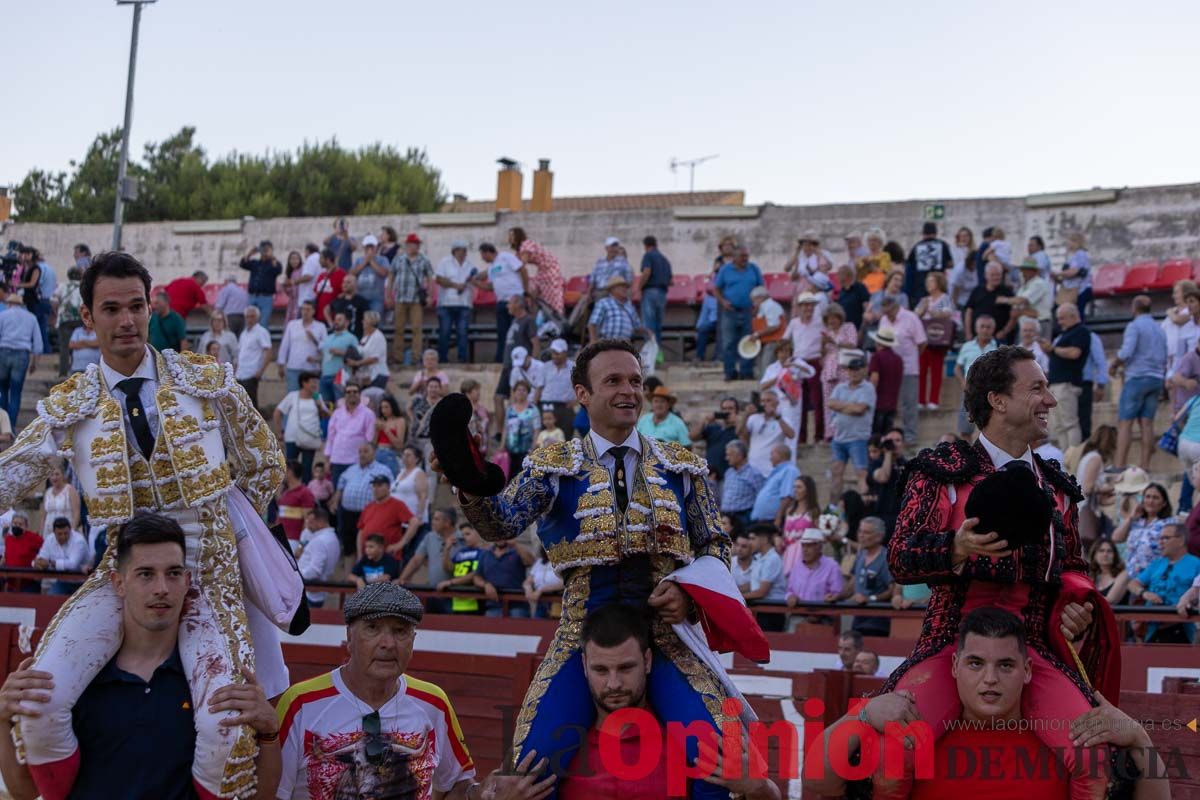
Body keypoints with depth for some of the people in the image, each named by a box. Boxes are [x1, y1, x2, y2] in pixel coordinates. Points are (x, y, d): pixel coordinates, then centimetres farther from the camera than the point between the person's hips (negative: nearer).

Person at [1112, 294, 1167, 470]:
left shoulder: (1134, 326, -7)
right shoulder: (1160, 330, 16)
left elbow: (1126, 352, -18)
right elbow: (1166, 359, 16)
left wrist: (1113, 365, -3)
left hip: (1137, 378, -7)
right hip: (1157, 378, 7)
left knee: (1125, 422, -7)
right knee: (1147, 422, 5)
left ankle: (1120, 465, -14)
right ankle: (1145, 465, 0)